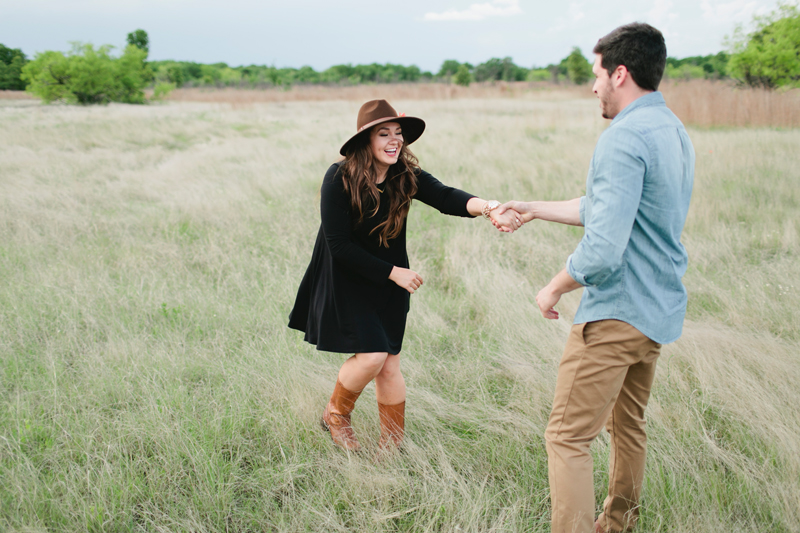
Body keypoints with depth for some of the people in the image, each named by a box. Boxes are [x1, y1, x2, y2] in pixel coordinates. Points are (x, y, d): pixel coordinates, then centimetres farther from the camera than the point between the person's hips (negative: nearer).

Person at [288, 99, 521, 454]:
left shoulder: (406, 176, -10)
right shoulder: (340, 178, -20)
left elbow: (445, 197, -28)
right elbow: (339, 245, -20)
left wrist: (486, 208, -48)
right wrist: (393, 272, -19)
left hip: (390, 285, 4)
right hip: (346, 281, -4)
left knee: (389, 365, 6)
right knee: (371, 357, -13)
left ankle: (392, 447, 22)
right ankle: (335, 414, 18)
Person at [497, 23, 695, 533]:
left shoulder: (624, 138, -20)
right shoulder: (674, 131, 12)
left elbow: (603, 248, -28)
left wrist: (554, 288, -11)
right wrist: (534, 209, 26)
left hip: (617, 313, -10)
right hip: (661, 312, 10)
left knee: (568, 437, -5)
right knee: (628, 424, 24)